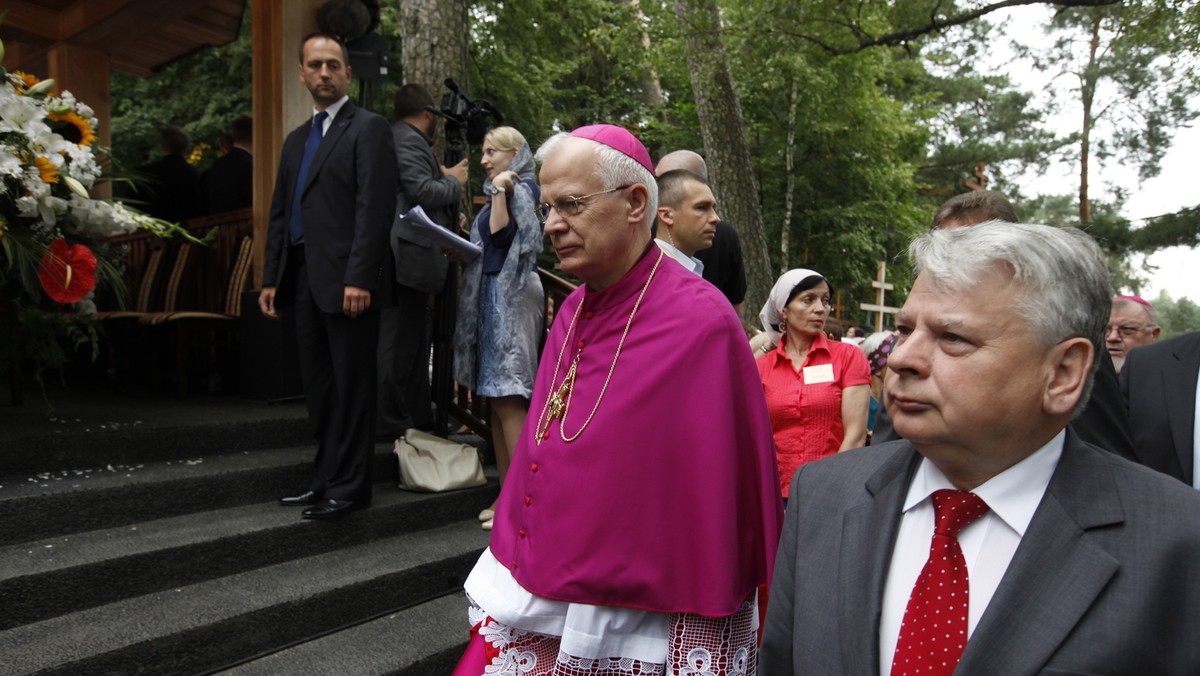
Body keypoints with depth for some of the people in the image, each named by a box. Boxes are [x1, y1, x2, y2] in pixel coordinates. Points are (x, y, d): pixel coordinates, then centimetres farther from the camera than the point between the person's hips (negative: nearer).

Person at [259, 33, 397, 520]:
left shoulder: (368, 128, -2)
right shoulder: (295, 140, 21)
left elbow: (375, 206, -12)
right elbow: (280, 214, 21)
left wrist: (359, 277, -19)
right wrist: (272, 278, 13)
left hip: (345, 279, -8)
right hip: (304, 279, 8)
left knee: (351, 386, -1)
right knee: (318, 387, 12)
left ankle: (349, 487, 9)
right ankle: (326, 478, 23)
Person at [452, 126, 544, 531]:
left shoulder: (522, 189, -5)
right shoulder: (500, 191, 22)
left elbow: (500, 236, -18)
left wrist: (500, 190, -14)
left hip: (511, 298, -10)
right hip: (491, 297, 10)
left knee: (507, 402, -11)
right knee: (495, 399, 9)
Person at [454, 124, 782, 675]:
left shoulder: (701, 324, -20)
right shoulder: (573, 312, 2)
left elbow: (724, 500, -16)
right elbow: (536, 454, 9)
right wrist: (510, 584, 12)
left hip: (639, 631, -6)